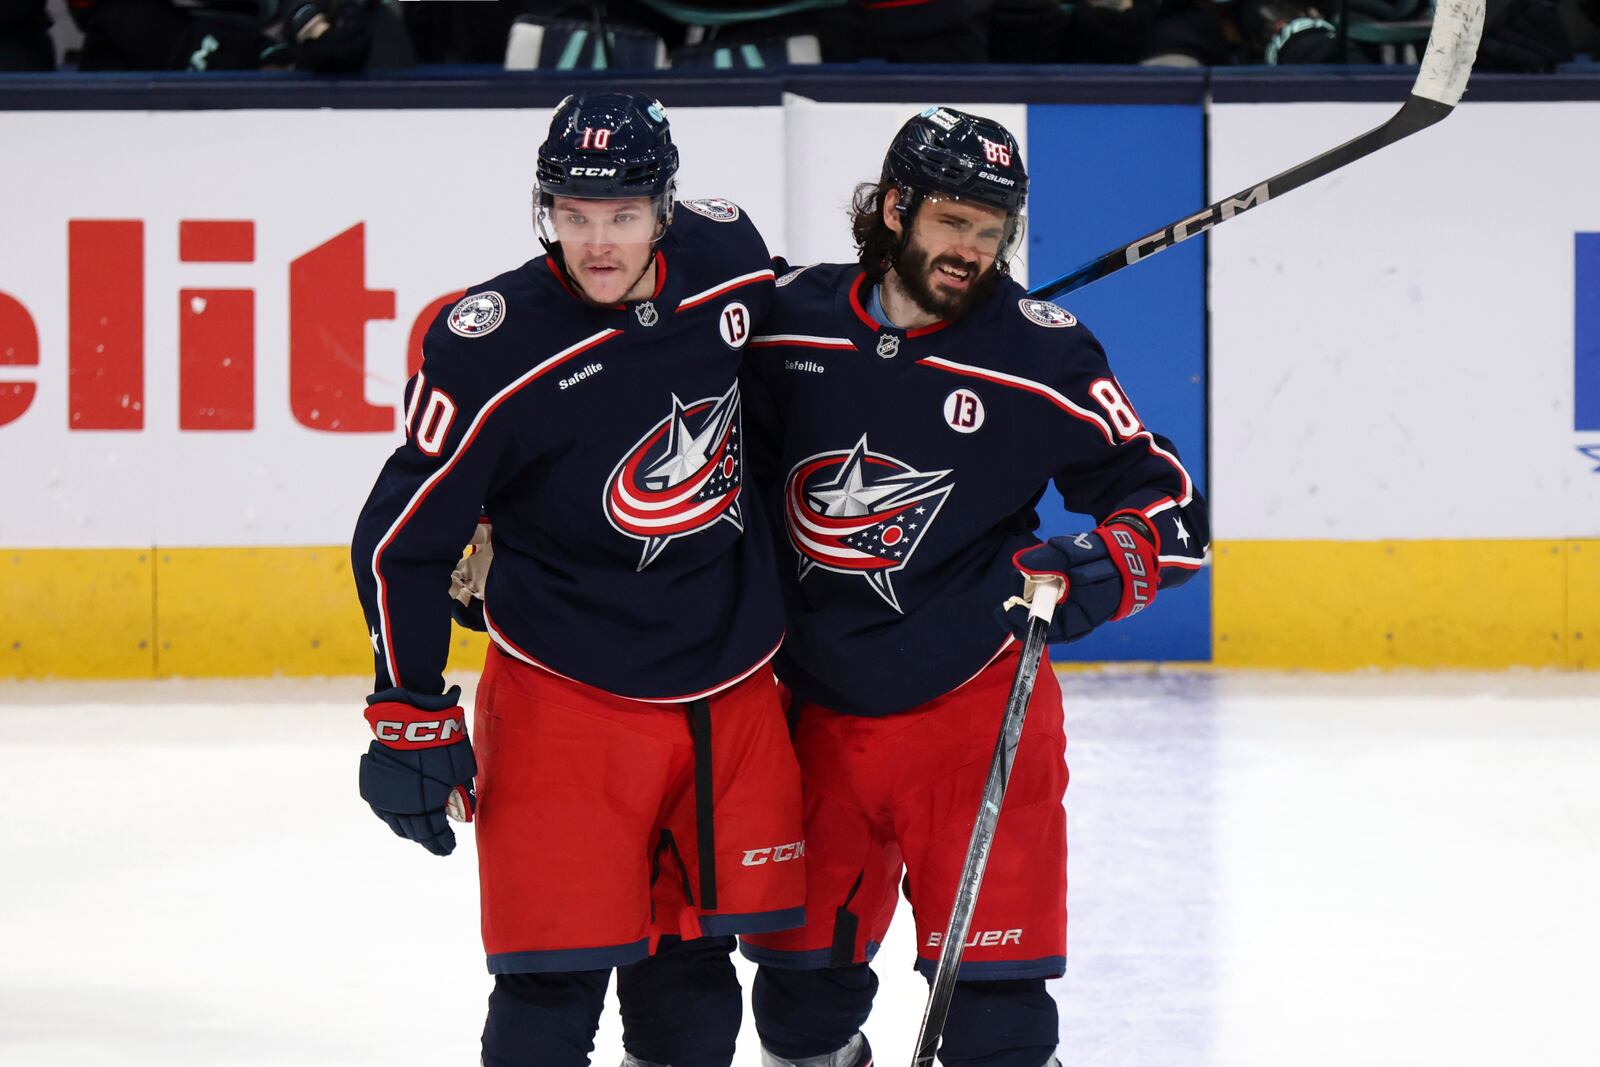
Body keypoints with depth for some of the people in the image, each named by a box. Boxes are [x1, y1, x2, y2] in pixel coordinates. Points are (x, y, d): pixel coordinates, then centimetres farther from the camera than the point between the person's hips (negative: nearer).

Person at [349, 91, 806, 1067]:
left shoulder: (729, 258, -4)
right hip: (567, 692, -5)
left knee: (695, 950, 15)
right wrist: (412, 718, -10)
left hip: (732, 685, 5)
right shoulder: (491, 352, -18)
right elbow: (402, 538, -11)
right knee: (557, 971, -6)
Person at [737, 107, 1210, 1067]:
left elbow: (1162, 495, -5)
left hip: (977, 708, -3)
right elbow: (736, 474, 14)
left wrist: (1105, 567, -24)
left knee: (992, 985, -7)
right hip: (816, 711, 3)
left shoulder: (1042, 355, -9)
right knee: (802, 966, 15)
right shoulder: (794, 323, -1)